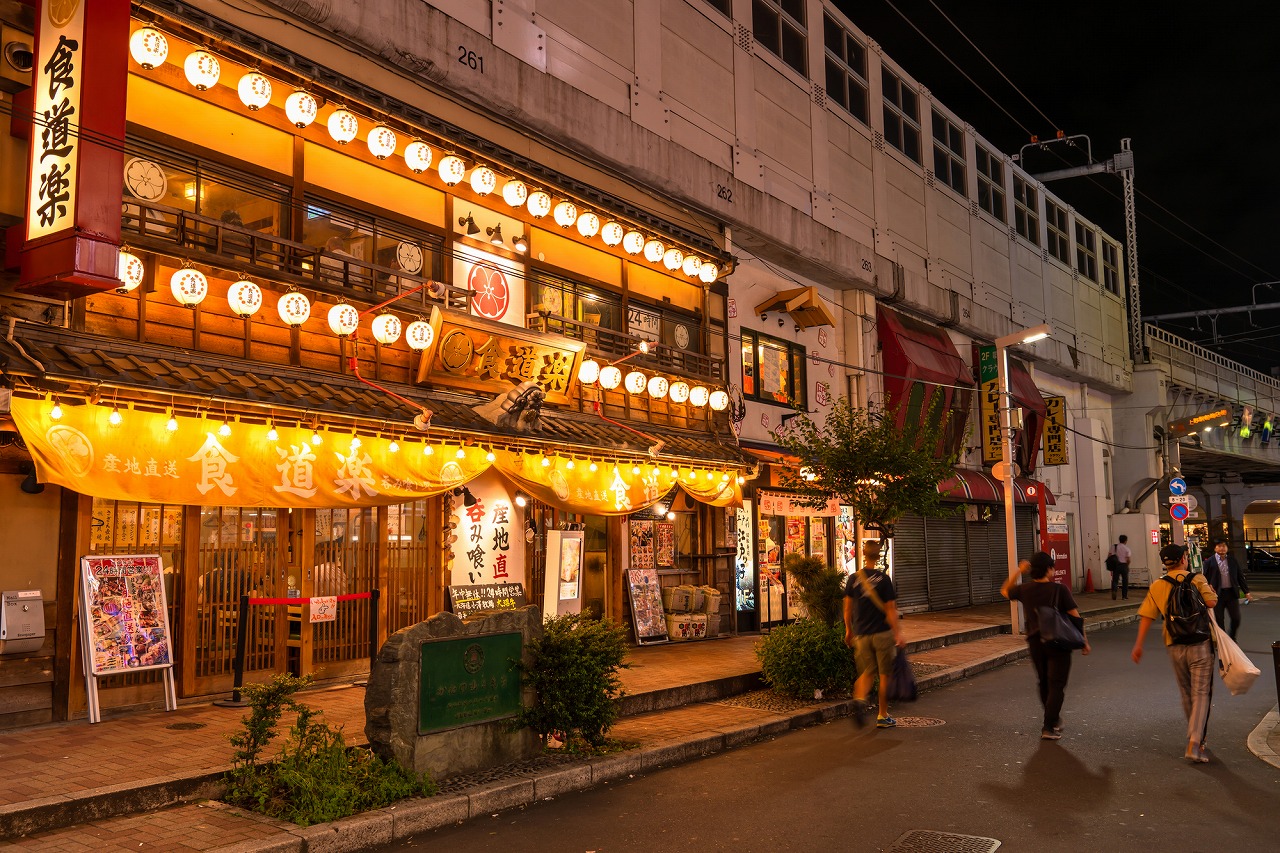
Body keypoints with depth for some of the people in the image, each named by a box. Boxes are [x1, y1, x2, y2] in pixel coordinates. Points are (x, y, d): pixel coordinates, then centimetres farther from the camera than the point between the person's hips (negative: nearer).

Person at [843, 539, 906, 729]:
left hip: (861, 634, 3)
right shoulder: (883, 579, -9)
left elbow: (847, 608, 5)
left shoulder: (853, 578, 1)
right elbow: (890, 610, -9)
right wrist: (898, 634, -5)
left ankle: (860, 699, -15)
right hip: (882, 633, -3)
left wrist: (848, 631, 16)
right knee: (885, 674, 9)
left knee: (867, 671, 13)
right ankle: (883, 716, 13)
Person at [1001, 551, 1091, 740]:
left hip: (1035, 642, 4)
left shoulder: (1025, 590, 0)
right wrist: (1084, 641, -1)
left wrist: (1017, 570, 18)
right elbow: (1075, 616, -10)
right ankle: (1048, 728, -6)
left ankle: (1054, 720, 34)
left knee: (1044, 683, 20)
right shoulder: (1059, 590, -9)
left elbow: (1005, 591, 21)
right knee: (1056, 685, 0)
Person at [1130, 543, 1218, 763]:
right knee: (1201, 694, -3)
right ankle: (1194, 743, -16)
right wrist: (1209, 589, 7)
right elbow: (1212, 601, -16)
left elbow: (1146, 616, -1)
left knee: (1187, 694, 19)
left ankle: (1197, 737, 33)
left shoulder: (1157, 587, 4)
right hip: (1200, 644, -3)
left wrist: (1138, 644, 3)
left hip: (1175, 647, 3)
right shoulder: (1197, 579, -4)